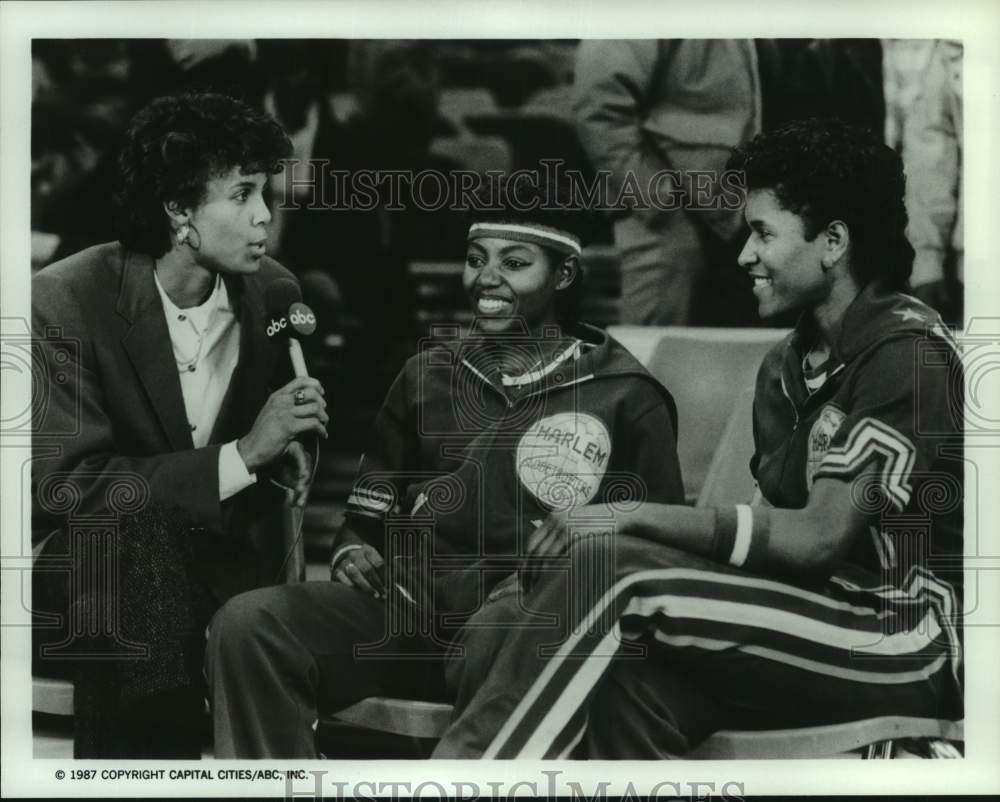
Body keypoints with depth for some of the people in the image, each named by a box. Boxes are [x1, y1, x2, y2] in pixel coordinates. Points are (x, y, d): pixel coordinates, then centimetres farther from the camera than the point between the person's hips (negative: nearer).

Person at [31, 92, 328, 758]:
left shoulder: (272, 290, -3)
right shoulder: (65, 301, -18)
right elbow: (67, 487, -23)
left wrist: (288, 447, -11)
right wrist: (243, 454, -28)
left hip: (228, 556, 5)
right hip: (99, 573, -4)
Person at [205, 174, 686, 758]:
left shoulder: (624, 397, 11)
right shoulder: (428, 375, 23)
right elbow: (368, 516, 27)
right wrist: (353, 551, 3)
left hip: (536, 617, -4)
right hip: (409, 603, 4)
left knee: (502, 633, -41)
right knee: (247, 625, -23)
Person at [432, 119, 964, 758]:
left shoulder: (908, 352, -13)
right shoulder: (791, 365, 14)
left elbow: (820, 535, -20)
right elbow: (780, 524, 7)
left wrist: (636, 517, -20)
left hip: (911, 638, -7)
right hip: (826, 617, 7)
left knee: (612, 574, -22)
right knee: (631, 681, -23)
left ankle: (462, 765, -15)